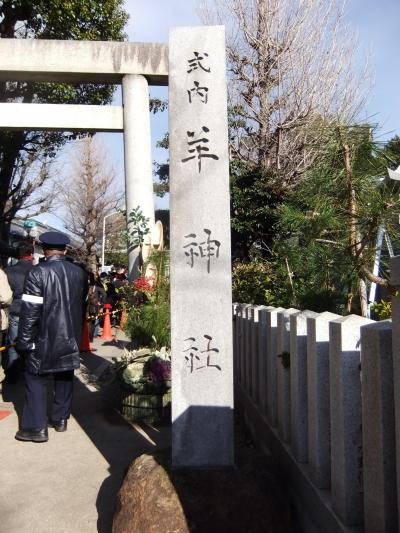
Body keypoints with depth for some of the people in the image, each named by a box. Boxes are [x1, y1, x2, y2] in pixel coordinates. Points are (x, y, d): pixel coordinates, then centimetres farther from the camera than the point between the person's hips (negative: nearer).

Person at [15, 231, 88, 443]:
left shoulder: (37, 273, -15)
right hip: (70, 338, 6)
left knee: (36, 379, 5)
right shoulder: (80, 273, 3)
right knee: (64, 377, 17)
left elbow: (30, 311, -16)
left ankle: (36, 427, 6)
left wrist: (24, 341, -10)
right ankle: (60, 418, 27)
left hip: (44, 337, -5)